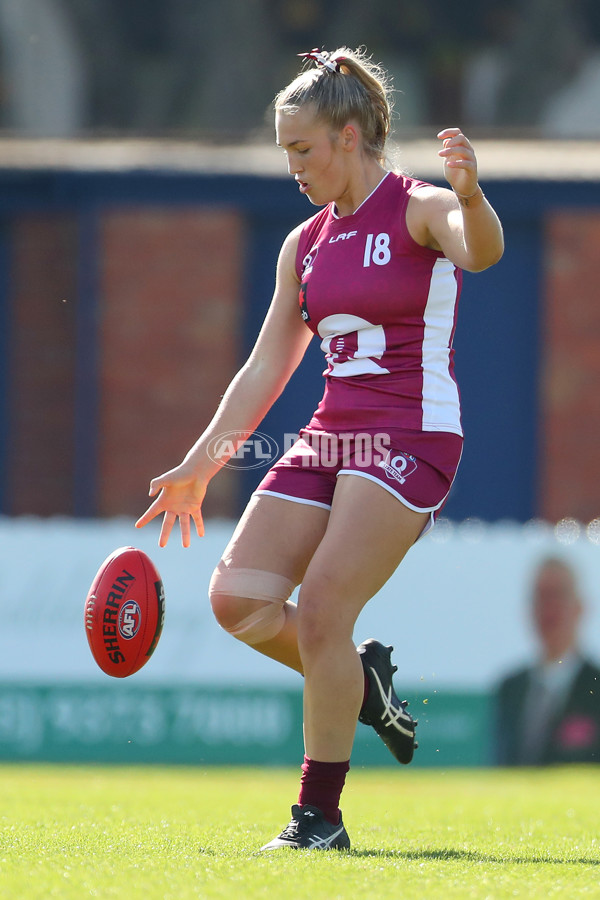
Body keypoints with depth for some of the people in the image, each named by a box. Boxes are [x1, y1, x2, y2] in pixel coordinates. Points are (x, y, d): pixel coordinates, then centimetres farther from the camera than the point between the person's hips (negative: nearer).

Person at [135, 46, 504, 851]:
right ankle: (361, 680, 18)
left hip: (412, 438, -7)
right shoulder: (305, 244, 14)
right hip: (330, 437, 7)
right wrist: (199, 467, 14)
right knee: (237, 598, -8)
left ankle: (320, 815, -5)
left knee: (322, 610, -15)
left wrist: (471, 195, -53)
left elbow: (481, 249, -30)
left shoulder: (418, 210, -6)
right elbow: (265, 369, 18)